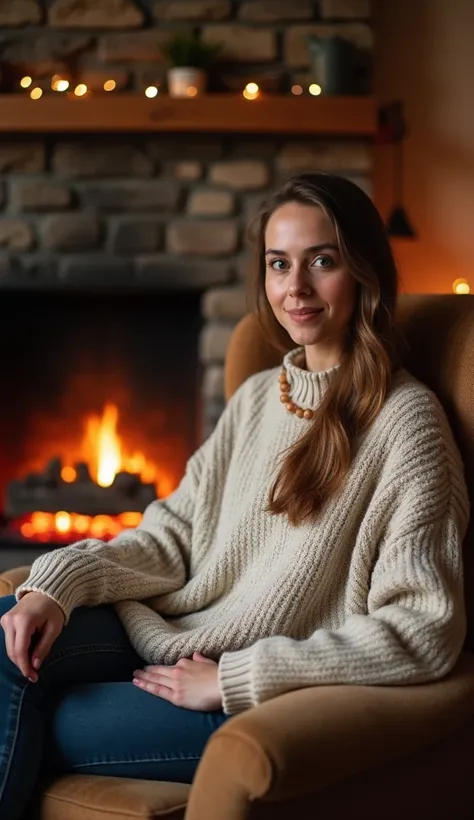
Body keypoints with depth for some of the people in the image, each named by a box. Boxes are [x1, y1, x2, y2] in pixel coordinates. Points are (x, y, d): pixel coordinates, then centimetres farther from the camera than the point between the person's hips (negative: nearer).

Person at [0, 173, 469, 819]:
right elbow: (173, 536, 10)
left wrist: (233, 676, -18)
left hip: (273, 698, -7)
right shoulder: (257, 396, 12)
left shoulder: (406, 420, -12)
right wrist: (59, 583, -9)